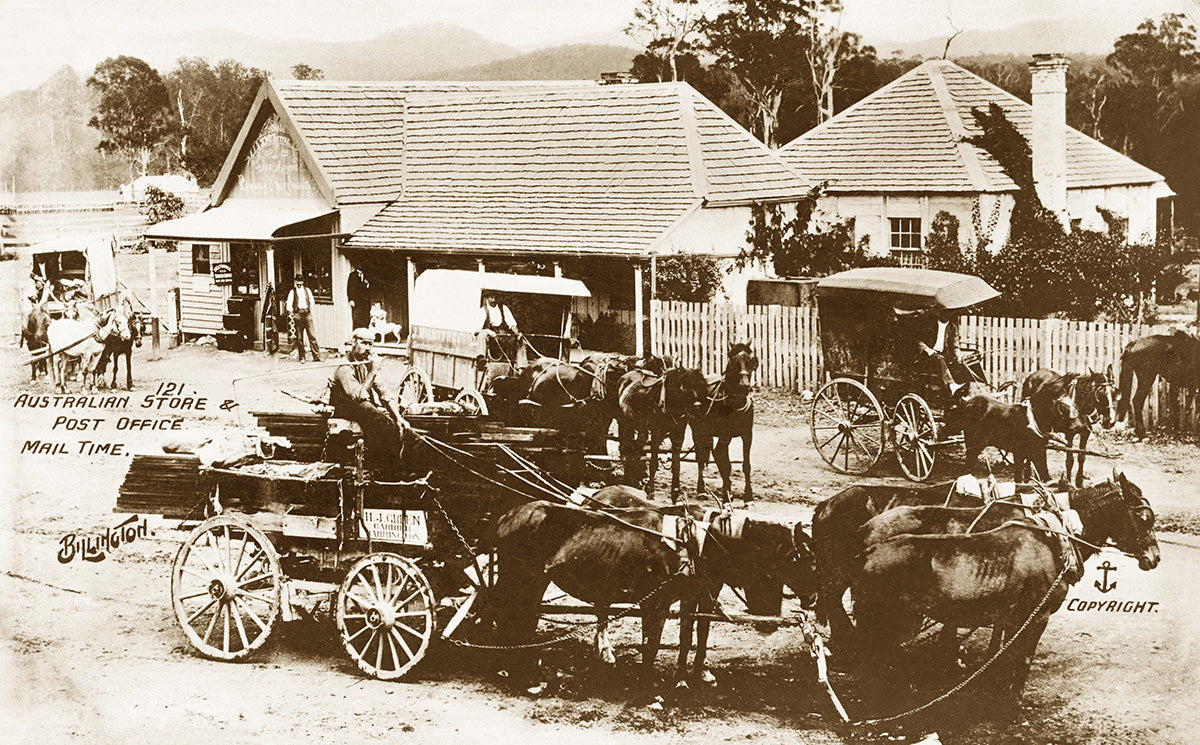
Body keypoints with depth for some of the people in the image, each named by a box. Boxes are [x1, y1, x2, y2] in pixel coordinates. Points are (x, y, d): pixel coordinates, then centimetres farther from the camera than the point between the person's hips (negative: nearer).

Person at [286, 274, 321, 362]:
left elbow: (312, 301, 18)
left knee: (312, 335, -6)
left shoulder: (307, 290, 14)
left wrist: (310, 309, 8)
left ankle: (317, 356, -7)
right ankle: (302, 357, 6)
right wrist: (291, 313, -2)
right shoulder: (292, 292, 8)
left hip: (307, 313, 1)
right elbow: (289, 305, 6)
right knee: (299, 338, 0)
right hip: (297, 314, -1)